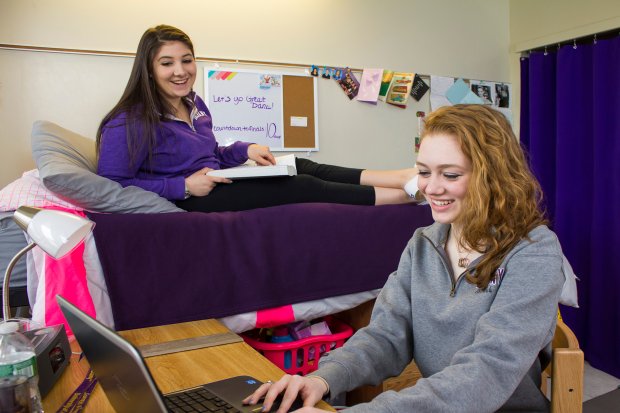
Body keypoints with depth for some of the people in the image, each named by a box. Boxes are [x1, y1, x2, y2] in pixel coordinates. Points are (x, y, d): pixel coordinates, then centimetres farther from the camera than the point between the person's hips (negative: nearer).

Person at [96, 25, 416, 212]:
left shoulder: (194, 104, 8)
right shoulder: (131, 122, -16)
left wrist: (246, 149, -2)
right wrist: (184, 186, -23)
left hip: (214, 184, 8)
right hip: (186, 202, -8)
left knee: (300, 167, -5)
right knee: (300, 187, -15)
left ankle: (404, 177, -6)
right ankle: (402, 194, -8)